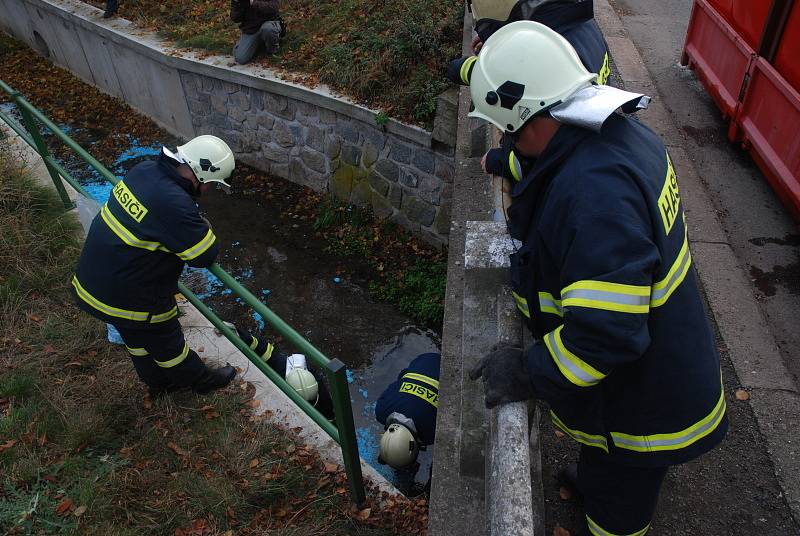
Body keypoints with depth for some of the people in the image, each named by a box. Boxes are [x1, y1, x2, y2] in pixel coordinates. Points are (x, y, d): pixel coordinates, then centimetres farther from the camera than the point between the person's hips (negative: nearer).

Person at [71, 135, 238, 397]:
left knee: (138, 338, 30)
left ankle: (158, 382, 55)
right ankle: (201, 380, 44)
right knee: (168, 345, 19)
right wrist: (205, 229, -6)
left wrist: (196, 226, 1)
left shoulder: (144, 169, -7)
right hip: (125, 299, -8)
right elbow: (205, 256, -24)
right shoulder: (175, 205, -34)